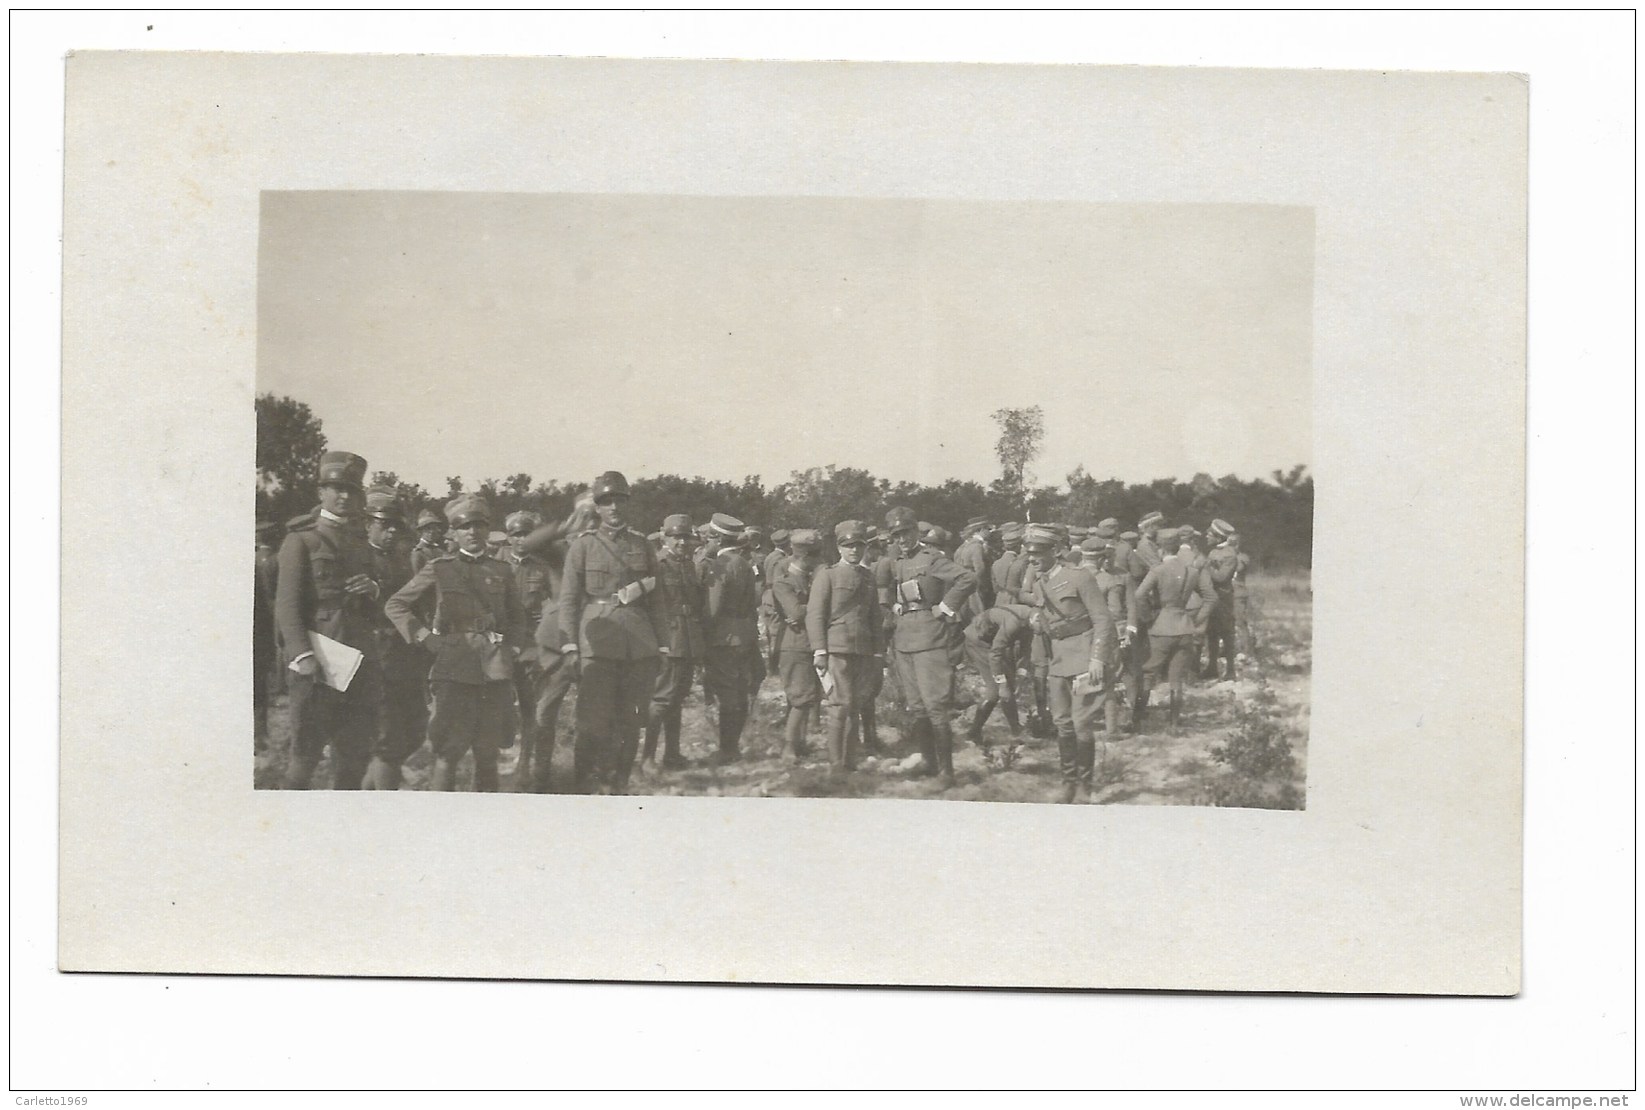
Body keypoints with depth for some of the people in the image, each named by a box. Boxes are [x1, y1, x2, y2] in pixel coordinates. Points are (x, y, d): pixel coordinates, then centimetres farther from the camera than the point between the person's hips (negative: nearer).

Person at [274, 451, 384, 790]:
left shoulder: (362, 543, 21)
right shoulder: (300, 540, 2)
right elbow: (286, 605, -6)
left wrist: (374, 592, 2)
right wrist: (302, 655, -19)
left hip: (360, 663, 6)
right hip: (316, 663, -6)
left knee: (356, 754, 6)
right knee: (306, 752, -5)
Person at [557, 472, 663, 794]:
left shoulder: (642, 545, 13)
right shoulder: (583, 546, 3)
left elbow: (655, 597, 17)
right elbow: (569, 599, 1)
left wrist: (657, 643, 13)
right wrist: (570, 644, -6)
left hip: (639, 644, 4)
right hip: (598, 642, -4)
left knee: (629, 719, 7)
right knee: (594, 720, -8)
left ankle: (619, 785, 16)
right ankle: (588, 788, -2)